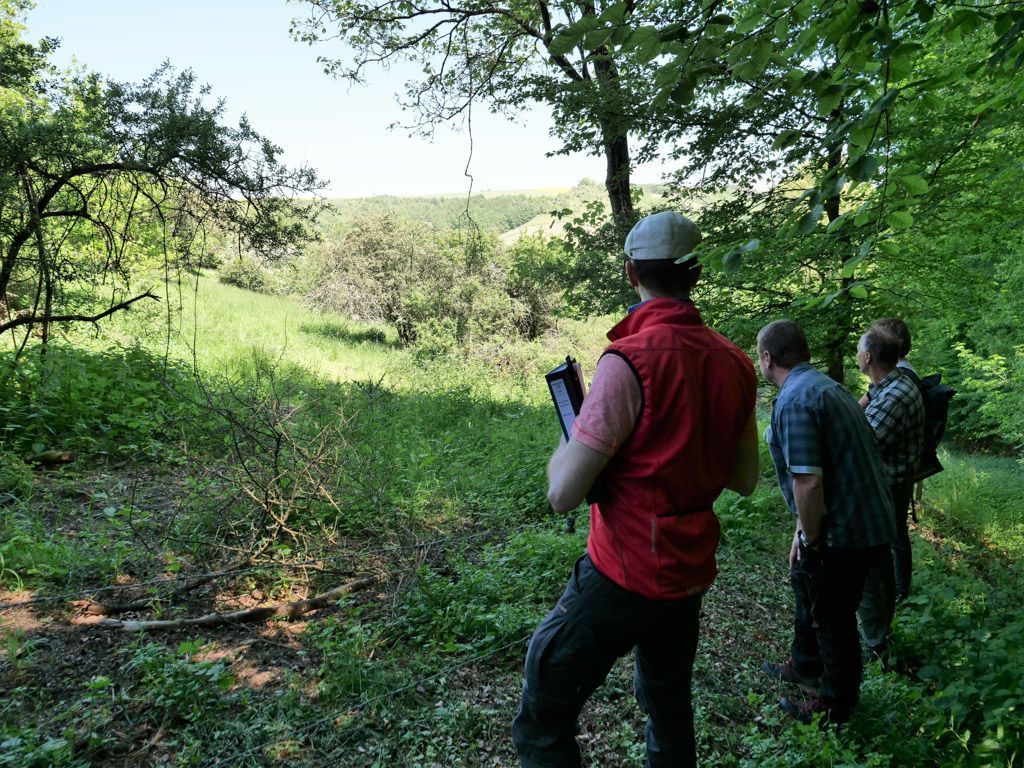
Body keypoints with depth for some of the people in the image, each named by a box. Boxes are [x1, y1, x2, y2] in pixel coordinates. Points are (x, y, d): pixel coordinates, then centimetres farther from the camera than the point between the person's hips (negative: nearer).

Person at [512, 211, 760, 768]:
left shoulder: (630, 361, -21)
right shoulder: (734, 363, 1)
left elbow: (563, 493, -21)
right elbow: (744, 480, 12)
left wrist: (575, 428, -3)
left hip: (623, 575, -7)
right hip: (691, 573, 8)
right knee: (668, 706, 26)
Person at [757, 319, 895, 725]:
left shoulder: (794, 400, -22)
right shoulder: (826, 385, 11)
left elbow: (808, 482, -30)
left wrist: (809, 540, -15)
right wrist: (805, 528, 18)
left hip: (842, 532, -10)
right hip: (868, 520, 10)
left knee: (832, 618, 9)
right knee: (808, 592, 27)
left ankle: (836, 707, 29)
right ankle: (806, 667, 47)